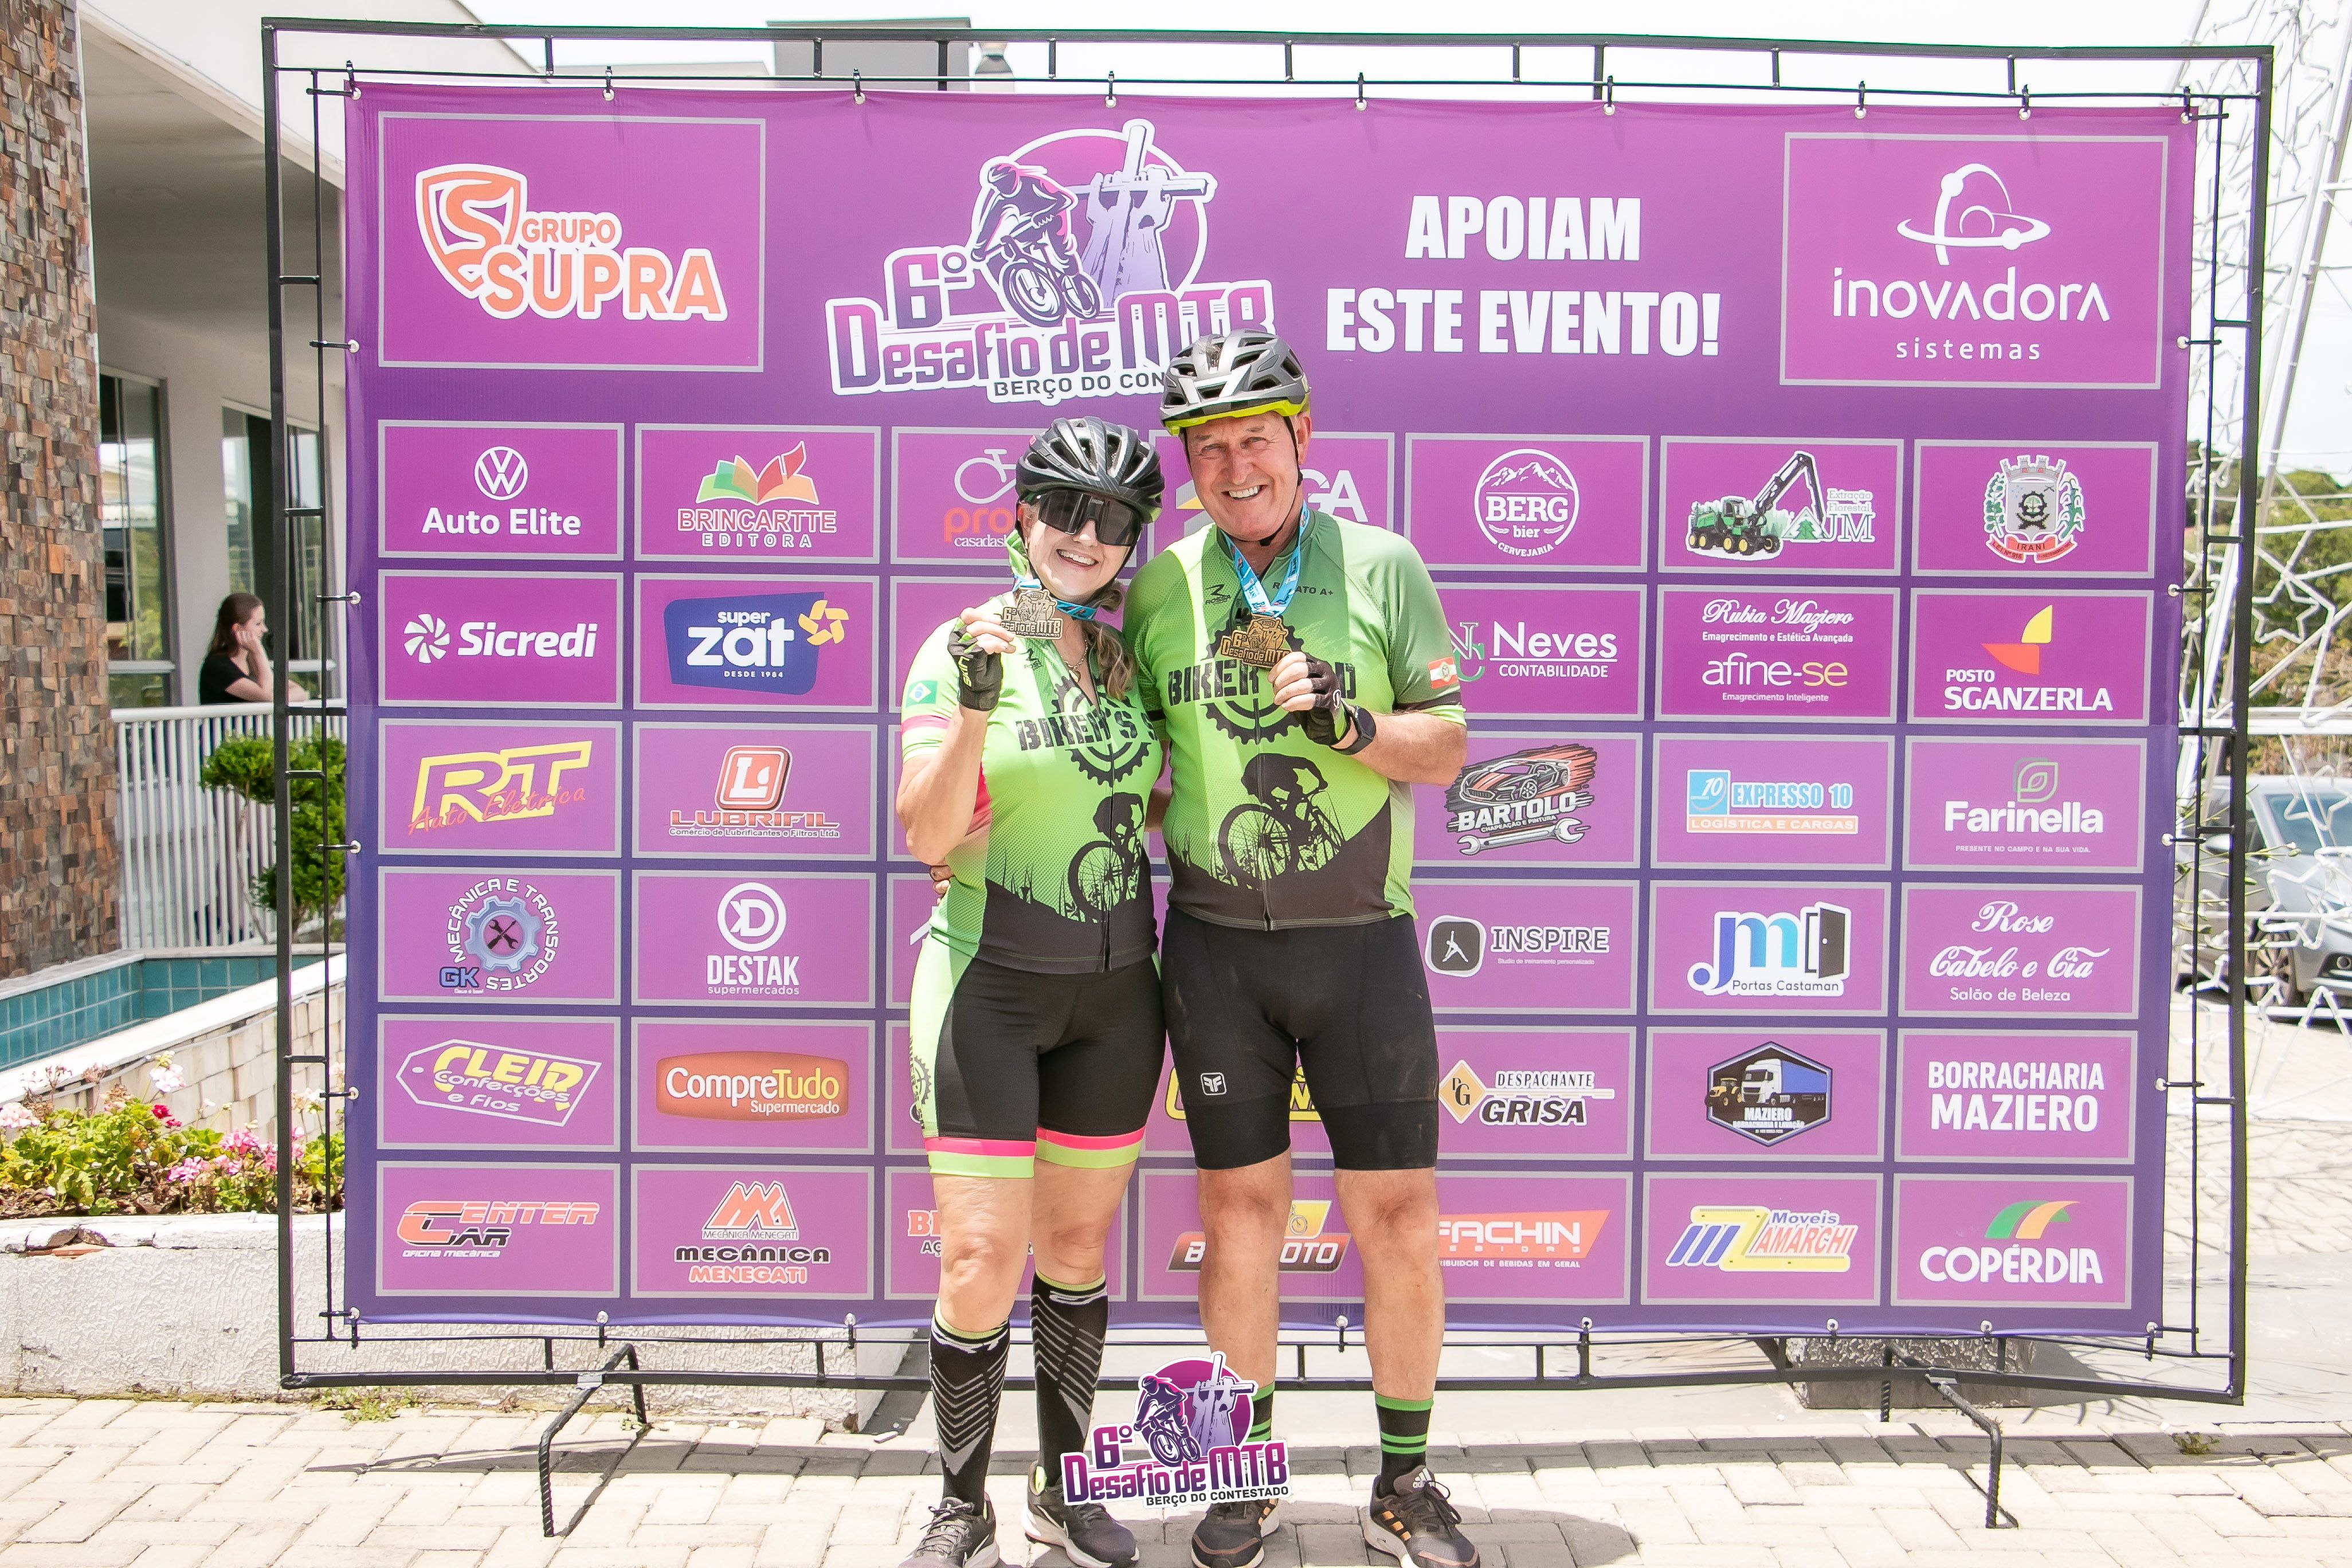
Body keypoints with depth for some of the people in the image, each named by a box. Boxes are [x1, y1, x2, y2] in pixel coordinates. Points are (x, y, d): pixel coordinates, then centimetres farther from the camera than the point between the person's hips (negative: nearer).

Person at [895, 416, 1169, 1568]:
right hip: (990, 982, -4)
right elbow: (927, 836, -17)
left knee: (1079, 1244, 14)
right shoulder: (961, 649, -8)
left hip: (1112, 991, 5)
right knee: (983, 1260, -4)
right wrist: (975, 709, -30)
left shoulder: (1128, 659, 7)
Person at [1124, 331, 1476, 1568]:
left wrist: (1353, 724, -17)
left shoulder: (1383, 568, 0)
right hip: (1216, 944, 1)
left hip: (1360, 940, -1)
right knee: (1239, 1207, 8)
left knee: (1400, 1218, 2)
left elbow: (1447, 747, 1)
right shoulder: (1158, 587, 4)